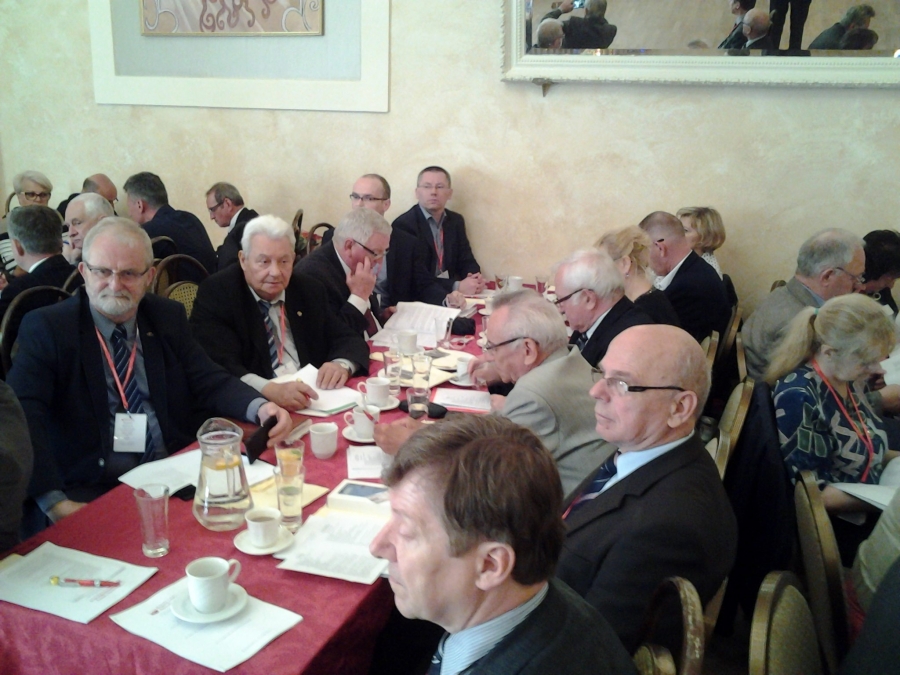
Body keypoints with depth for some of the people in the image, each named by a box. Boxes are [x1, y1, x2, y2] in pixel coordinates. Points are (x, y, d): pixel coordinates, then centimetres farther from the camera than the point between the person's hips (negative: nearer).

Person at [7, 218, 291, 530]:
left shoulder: (169, 317, 9)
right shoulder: (46, 328, -3)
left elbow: (210, 382, 6)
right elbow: (23, 414, -14)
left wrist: (260, 408, -16)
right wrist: (54, 501, -26)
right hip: (90, 492, -4)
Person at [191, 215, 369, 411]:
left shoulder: (309, 290, 9)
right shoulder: (215, 294, -6)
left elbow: (350, 339, 11)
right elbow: (218, 365, -19)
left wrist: (342, 365, -13)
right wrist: (268, 389, -37)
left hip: (311, 401, 4)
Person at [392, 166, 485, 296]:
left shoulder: (456, 221, 9)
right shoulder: (403, 225, -11)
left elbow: (466, 260, 12)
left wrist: (476, 279, -10)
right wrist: (456, 287, -25)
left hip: (451, 297, 5)